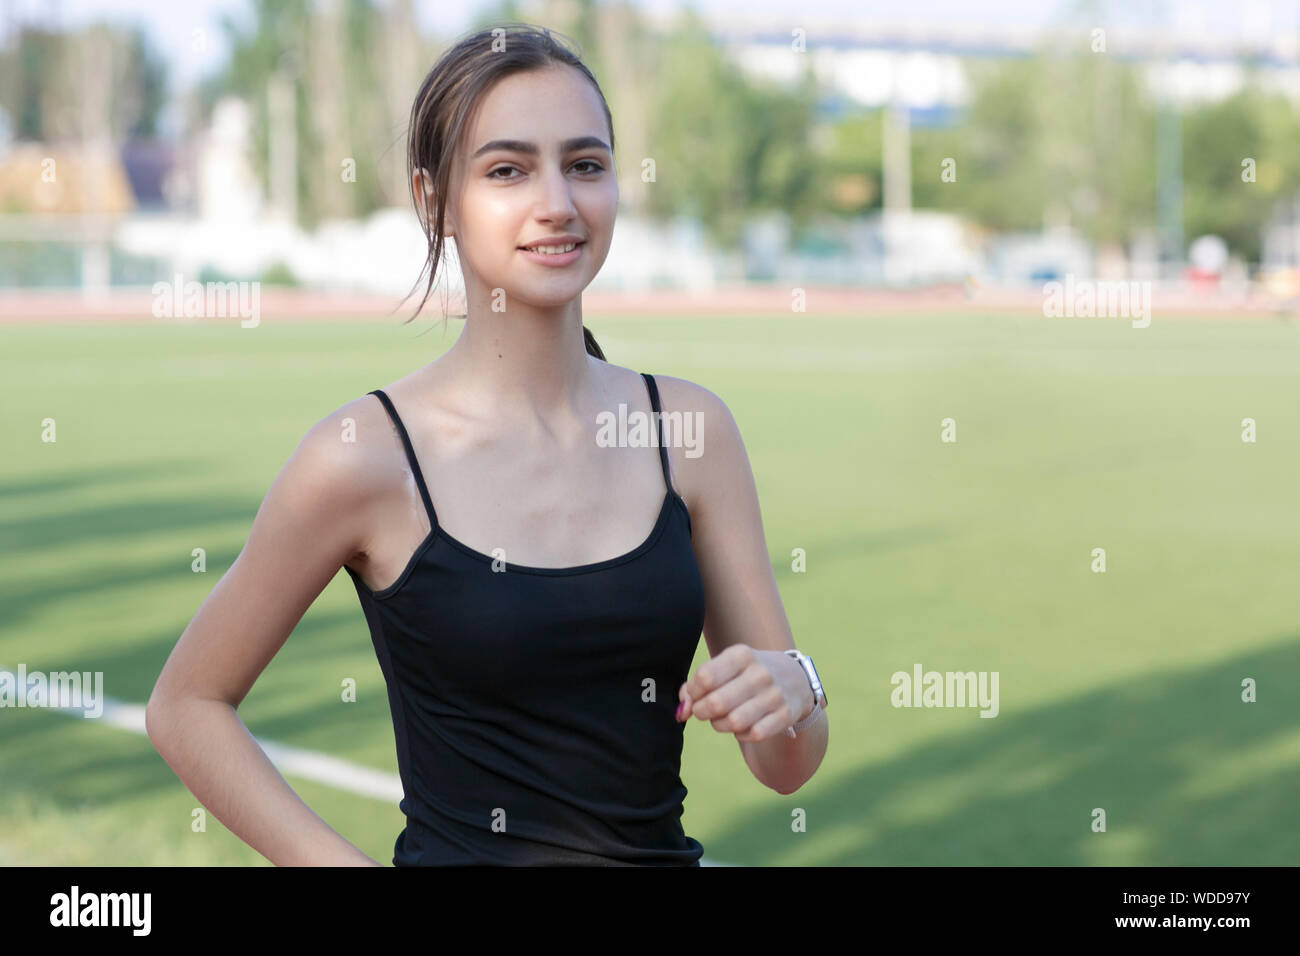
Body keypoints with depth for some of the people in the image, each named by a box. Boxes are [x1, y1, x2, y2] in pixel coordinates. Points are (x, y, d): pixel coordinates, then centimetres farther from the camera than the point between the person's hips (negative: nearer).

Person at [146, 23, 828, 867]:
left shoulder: (691, 427, -4)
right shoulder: (366, 454, -14)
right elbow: (187, 708, -4)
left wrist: (787, 696, -19)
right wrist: (347, 863, -12)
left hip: (664, 847, 3)